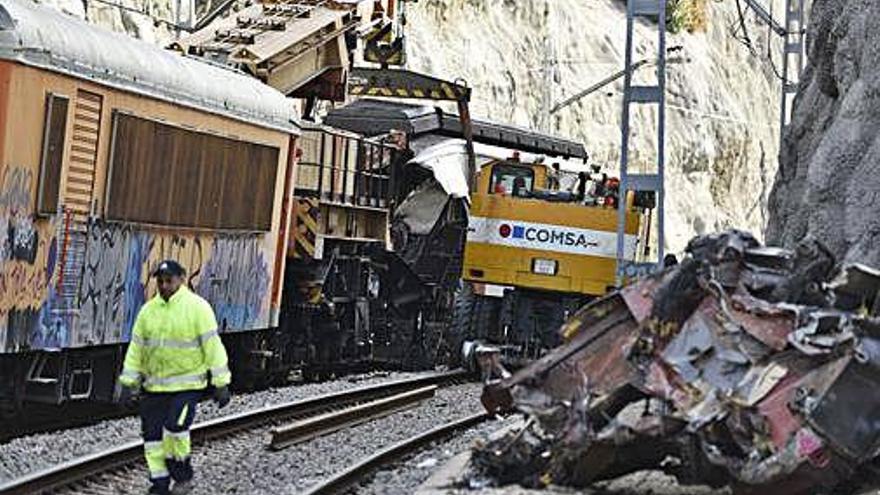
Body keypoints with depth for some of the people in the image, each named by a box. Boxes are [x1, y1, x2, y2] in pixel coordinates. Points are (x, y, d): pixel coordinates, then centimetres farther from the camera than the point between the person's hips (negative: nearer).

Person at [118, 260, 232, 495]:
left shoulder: (197, 307, -9)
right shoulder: (148, 310, 7)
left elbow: (213, 346, -10)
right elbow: (136, 348, 11)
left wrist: (221, 383, -12)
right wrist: (128, 383, 8)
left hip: (188, 384, -5)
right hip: (154, 385, 5)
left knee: (175, 427, -19)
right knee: (152, 435, 4)